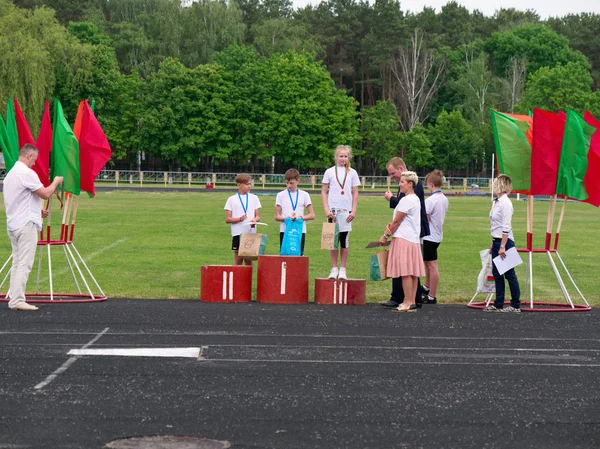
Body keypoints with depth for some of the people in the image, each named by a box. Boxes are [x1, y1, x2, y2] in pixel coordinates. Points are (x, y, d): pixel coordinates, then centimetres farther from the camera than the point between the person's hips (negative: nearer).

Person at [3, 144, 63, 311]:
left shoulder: (11, 174, 17)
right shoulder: (27, 173, -14)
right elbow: (45, 193, -14)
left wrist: (37, 211, 24)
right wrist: (56, 182, 3)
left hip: (13, 225, 9)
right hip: (26, 225, -9)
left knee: (17, 263, 11)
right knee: (24, 264, -9)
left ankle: (13, 299, 11)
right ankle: (17, 301, -12)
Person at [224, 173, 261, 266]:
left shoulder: (254, 198, 10)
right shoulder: (232, 199, 4)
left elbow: (258, 216, 10)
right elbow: (227, 219, 1)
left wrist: (254, 220, -13)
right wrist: (239, 219, -17)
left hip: (251, 232, 2)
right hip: (237, 233, -2)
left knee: (249, 260, 3)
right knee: (238, 260, 1)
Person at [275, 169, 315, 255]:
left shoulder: (304, 195, 8)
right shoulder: (281, 195, 8)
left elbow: (312, 215, 6)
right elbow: (277, 217, 5)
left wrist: (301, 217, -13)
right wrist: (286, 218, -16)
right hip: (285, 231, 0)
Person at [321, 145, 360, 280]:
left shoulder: (352, 173, 6)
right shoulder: (330, 172, 4)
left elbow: (355, 193, 7)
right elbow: (323, 192, 4)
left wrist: (354, 210, -2)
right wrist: (326, 209, -6)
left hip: (346, 211, 0)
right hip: (333, 210, 0)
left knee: (345, 241, 1)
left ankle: (343, 270, 7)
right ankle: (334, 269, 8)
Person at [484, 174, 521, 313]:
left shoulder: (505, 203, -16)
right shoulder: (496, 202, 11)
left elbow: (506, 227, -20)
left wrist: (502, 246, -21)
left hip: (505, 241, -9)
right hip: (497, 241, 9)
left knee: (509, 274, -1)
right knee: (497, 273, 11)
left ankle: (515, 305, 7)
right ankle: (498, 304, 17)